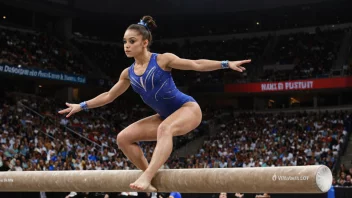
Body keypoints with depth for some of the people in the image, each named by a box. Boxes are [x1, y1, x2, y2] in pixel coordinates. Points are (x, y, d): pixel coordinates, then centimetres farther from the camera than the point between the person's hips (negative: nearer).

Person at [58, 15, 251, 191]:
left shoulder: (162, 60, -12)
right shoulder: (128, 73, 3)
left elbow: (197, 64, -9)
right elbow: (109, 96, 17)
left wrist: (226, 63, -18)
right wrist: (81, 106, 19)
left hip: (188, 108, -7)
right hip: (165, 117, 7)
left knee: (165, 129, -40)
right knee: (123, 138, -4)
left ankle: (146, 176, -52)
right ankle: (151, 177, -2)